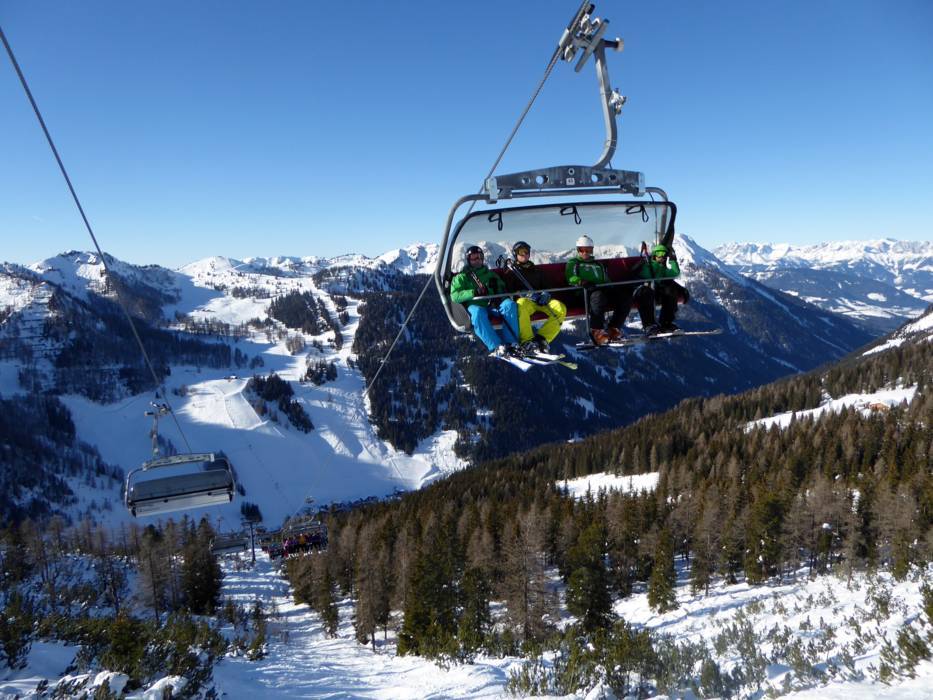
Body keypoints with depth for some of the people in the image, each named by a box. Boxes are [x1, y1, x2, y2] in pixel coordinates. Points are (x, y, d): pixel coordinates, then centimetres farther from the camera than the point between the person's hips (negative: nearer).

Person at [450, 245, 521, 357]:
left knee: (509, 304, -28)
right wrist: (473, 292, -17)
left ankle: (511, 343, -34)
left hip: (492, 306, 3)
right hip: (475, 306, -3)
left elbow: (502, 290, 23)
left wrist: (496, 286, -2)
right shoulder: (461, 277, 15)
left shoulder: (489, 274, 27)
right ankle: (497, 347, -45)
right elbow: (455, 296, -1)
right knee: (478, 312, -40)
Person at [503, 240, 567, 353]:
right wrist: (525, 294, -15)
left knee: (561, 309, -26)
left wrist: (545, 294, 0)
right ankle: (527, 341, -41)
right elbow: (509, 291, 3)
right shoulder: (512, 272, 17)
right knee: (521, 306, -44)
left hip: (540, 300, 4)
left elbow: (545, 285, 27)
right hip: (524, 300, -4)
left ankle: (542, 338, -28)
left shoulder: (536, 271, 30)